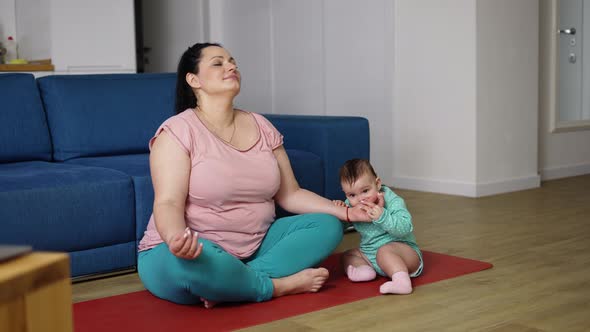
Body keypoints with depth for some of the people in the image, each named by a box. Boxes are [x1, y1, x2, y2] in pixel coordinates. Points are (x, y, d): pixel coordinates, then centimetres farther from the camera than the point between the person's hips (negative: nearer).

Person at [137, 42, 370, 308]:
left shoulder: (261, 127, 7)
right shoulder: (178, 130, -10)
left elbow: (290, 194, 9)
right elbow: (168, 203, -20)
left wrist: (345, 211, -5)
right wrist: (177, 239, -43)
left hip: (254, 248, 7)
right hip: (194, 251, -6)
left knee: (327, 226, -8)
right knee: (196, 261, -40)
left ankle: (233, 284, -22)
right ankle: (281, 285, -14)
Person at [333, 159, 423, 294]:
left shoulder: (393, 201, -17)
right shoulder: (351, 205, 0)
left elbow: (405, 228, -29)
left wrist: (382, 217, -42)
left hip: (406, 252, -8)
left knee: (384, 251, -34)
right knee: (348, 255, 6)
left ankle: (401, 280, -54)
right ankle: (364, 268, -24)